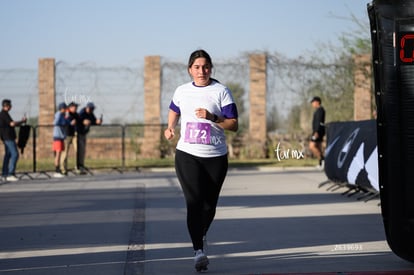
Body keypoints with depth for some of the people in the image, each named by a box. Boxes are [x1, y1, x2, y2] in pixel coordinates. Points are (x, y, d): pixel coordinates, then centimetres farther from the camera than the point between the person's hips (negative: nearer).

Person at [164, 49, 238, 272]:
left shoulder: (221, 91, -3)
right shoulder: (182, 91, 7)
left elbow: (234, 125, -7)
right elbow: (174, 110, 29)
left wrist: (212, 117, -22)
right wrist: (170, 128, 10)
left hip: (216, 156, 0)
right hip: (187, 154, 1)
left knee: (209, 204, 10)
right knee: (194, 201, -14)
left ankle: (201, 236, 39)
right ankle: (199, 251, -17)